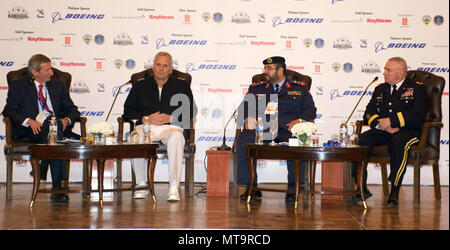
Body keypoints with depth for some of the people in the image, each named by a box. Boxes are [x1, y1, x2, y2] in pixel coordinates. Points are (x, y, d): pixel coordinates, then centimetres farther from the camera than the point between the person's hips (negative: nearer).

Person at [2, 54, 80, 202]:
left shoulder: (58, 86, 25)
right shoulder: (18, 86, 16)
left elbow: (72, 110, 21)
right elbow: (8, 111, 4)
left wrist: (66, 120, -4)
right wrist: (28, 121, -15)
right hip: (28, 133, -2)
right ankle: (57, 186, -39)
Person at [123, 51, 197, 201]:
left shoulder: (182, 86, 18)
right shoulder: (140, 86, 21)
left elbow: (190, 112, 9)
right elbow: (127, 112, 13)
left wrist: (171, 118, -7)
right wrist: (146, 118, -4)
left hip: (171, 127, -1)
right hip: (146, 126, 1)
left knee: (176, 138, -39)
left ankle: (174, 187, -34)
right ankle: (141, 185, -18)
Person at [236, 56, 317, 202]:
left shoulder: (300, 88, 20)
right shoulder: (256, 88, 26)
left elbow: (310, 110, 11)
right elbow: (244, 107, 17)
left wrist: (299, 120, -9)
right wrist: (248, 118, -6)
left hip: (287, 129, -1)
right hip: (262, 127, 2)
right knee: (243, 140, -30)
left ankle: (293, 187, -25)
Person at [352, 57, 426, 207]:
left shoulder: (417, 88, 7)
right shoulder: (380, 89, 23)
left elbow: (417, 115, -8)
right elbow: (369, 113, 13)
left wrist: (391, 121, -15)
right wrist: (380, 124, -9)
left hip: (407, 131, -4)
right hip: (382, 132, 4)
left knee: (398, 143, -39)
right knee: (359, 140, -24)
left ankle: (394, 191, -30)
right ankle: (362, 188, -15)